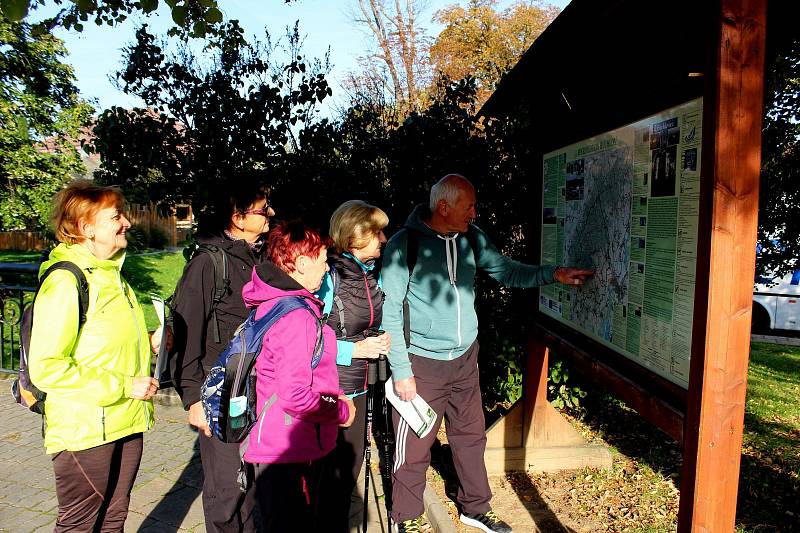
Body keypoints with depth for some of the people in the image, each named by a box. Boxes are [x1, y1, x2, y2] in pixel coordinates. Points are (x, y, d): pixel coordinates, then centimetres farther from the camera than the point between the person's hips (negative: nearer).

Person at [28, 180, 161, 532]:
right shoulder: (64, 281, -17)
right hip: (83, 430, -8)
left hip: (125, 423, 8)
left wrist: (149, 343, 4)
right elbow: (45, 368, -22)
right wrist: (124, 386, -21)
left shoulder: (111, 275, 11)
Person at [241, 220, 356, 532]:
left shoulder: (271, 303, 6)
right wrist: (341, 410, -12)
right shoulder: (297, 315, -24)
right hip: (291, 456, -9)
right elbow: (297, 397, -29)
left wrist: (330, 401, 10)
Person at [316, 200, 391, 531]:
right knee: (331, 466, 5)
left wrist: (383, 340, 0)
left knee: (352, 462, 19)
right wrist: (356, 349, -20)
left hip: (358, 386, 7)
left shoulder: (373, 274, 5)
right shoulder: (328, 276, -18)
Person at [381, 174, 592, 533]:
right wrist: (401, 369, -14)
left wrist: (553, 274, -4)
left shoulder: (471, 238, 1)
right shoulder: (404, 244, -15)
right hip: (422, 364, -5)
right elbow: (390, 311, -13)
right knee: (415, 447, 7)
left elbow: (508, 272, 11)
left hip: (465, 359, 6)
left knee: (471, 437, 18)